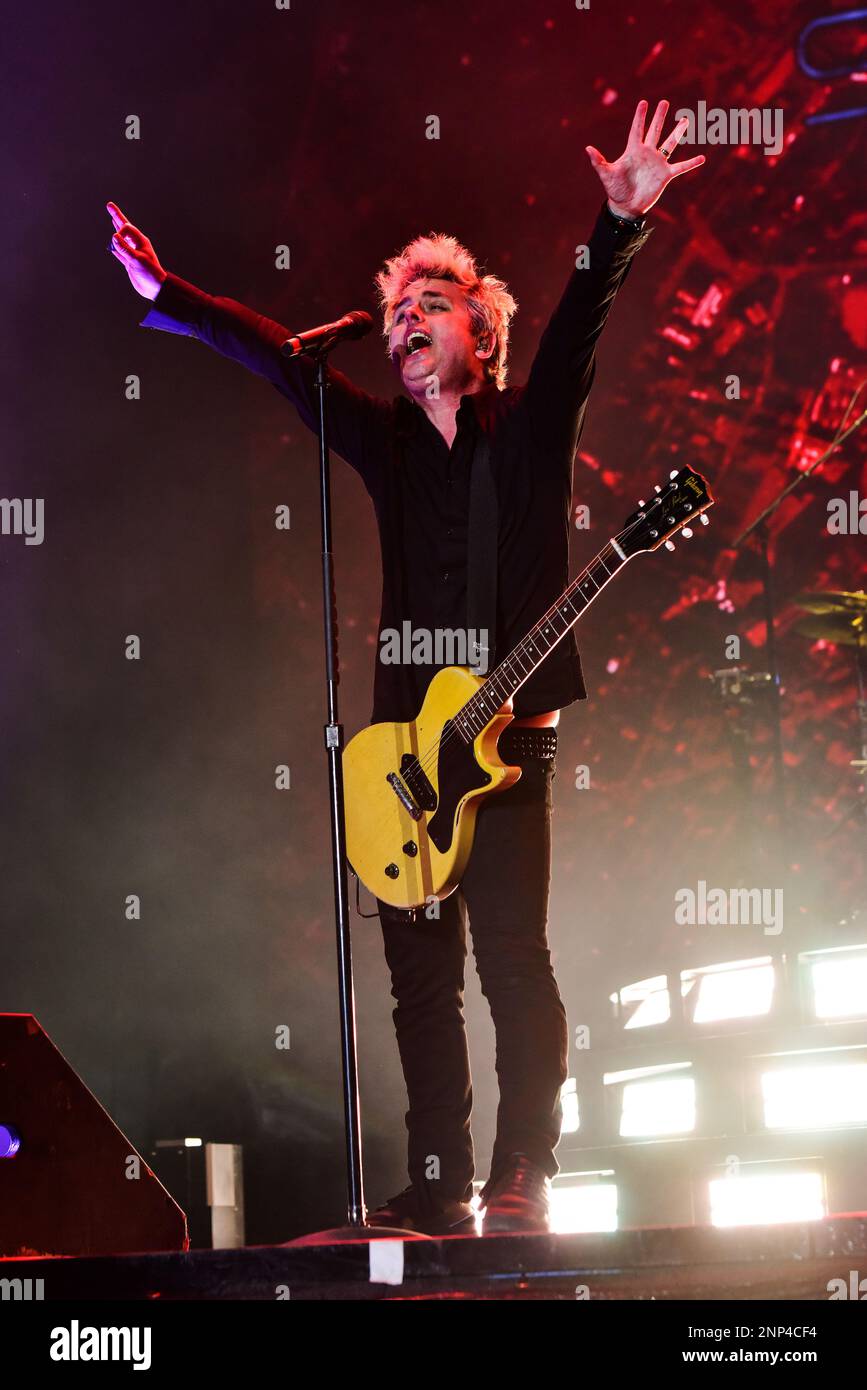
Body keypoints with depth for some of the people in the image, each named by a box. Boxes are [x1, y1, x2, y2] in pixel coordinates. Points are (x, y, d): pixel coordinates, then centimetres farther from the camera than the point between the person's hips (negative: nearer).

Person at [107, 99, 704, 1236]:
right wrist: (164, 293, 9)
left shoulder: (531, 427, 6)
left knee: (512, 955, -10)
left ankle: (522, 1183, -7)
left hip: (506, 732, -4)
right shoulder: (387, 440, 16)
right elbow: (277, 359, 13)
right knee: (421, 969, 3)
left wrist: (620, 224, -25)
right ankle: (439, 1190, 7)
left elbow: (580, 323, -9)